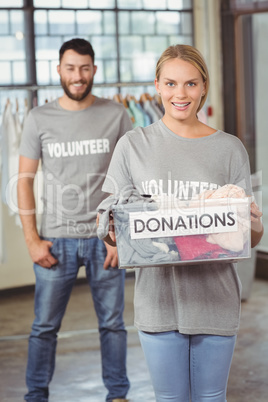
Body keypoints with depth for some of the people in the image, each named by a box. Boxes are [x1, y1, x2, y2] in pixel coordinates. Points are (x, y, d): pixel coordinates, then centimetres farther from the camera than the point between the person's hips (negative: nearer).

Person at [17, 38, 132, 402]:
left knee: (113, 323, 8)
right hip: (57, 239, 0)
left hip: (105, 237, 0)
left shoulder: (115, 115, 2)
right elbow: (25, 179, 4)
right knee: (45, 326, 5)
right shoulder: (40, 118, 3)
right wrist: (32, 240, -2)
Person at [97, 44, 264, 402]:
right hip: (158, 296, 0)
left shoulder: (230, 149, 3)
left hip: (215, 298, 1)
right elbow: (108, 225, 5)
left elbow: (253, 238, 4)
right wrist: (112, 228, -18)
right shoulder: (133, 145, 2)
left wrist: (252, 225, -19)